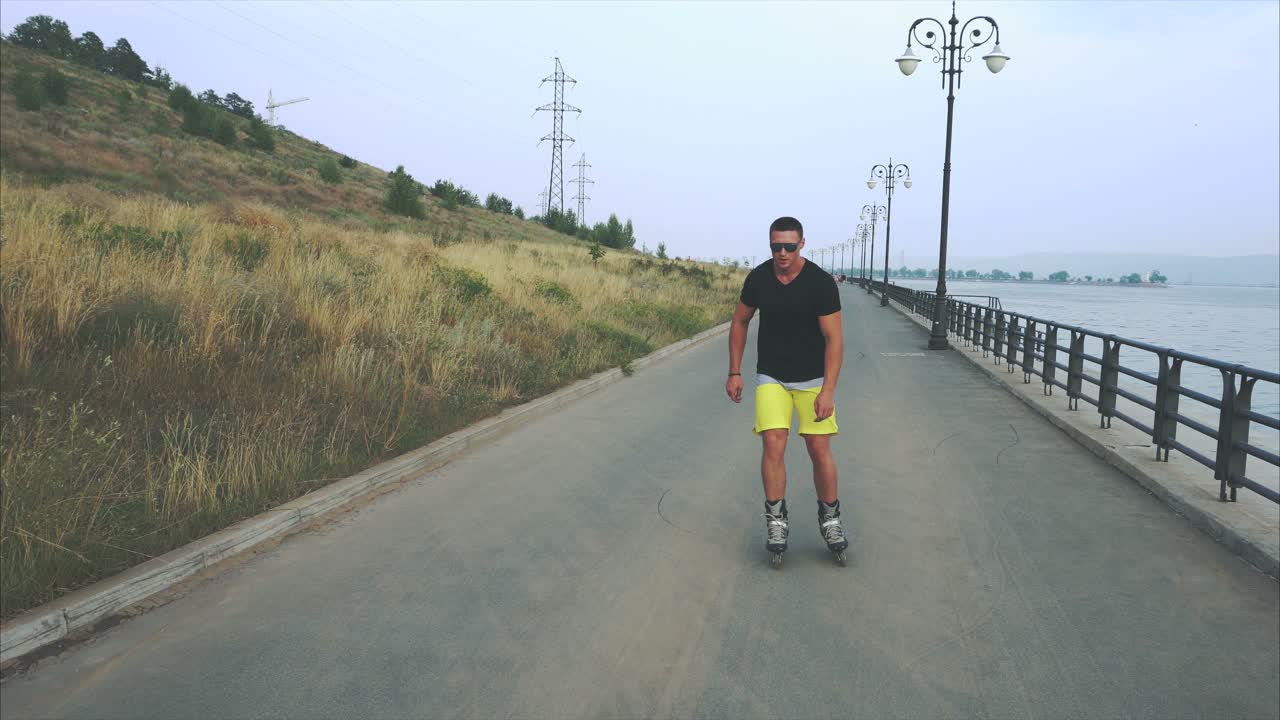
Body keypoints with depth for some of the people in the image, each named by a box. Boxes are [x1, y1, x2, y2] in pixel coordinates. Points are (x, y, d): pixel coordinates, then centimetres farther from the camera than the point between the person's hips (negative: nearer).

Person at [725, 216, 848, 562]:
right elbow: (740, 322, 9)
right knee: (773, 445, -11)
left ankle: (830, 520, 18)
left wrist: (828, 390, -24)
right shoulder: (758, 278, -6)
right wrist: (734, 372, 4)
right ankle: (776, 522, 0)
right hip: (771, 377, 2)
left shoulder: (821, 282, -16)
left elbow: (834, 338, -17)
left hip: (813, 377, -1)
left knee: (820, 450, -1)